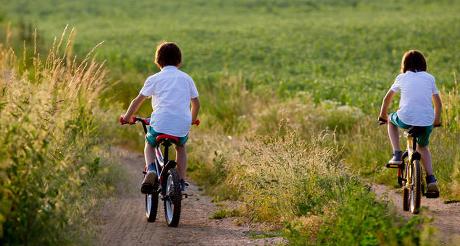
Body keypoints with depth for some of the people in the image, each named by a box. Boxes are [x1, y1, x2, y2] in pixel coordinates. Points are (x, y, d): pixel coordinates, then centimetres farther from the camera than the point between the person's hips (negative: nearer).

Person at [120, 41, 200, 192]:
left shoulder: (154, 79, 8)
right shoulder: (186, 78, 14)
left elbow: (138, 100, 7)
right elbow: (196, 102, 20)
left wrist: (127, 117, 21)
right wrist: (193, 119, 38)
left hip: (160, 124, -2)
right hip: (182, 127, 2)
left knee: (149, 144, 28)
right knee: (180, 147, 34)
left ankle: (150, 170, -1)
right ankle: (181, 181, 23)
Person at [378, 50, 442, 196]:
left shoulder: (402, 78, 14)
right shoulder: (430, 78, 15)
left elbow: (387, 98, 24)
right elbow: (438, 103, 20)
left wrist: (383, 116, 40)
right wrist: (437, 120, 37)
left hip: (405, 119, -2)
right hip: (426, 122, 2)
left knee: (392, 120, 33)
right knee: (422, 147, 29)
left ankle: (397, 154, 19)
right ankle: (431, 179, 12)